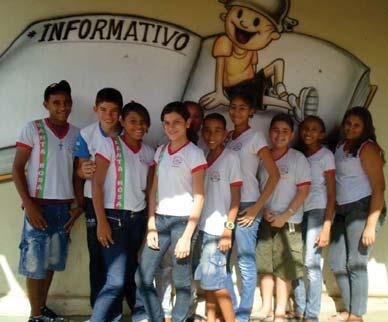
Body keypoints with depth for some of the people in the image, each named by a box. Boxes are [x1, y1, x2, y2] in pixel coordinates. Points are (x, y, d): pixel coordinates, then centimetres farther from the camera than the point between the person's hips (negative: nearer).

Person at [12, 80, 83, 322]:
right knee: (35, 264, 0)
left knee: (51, 262, 11)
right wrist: (29, 205, -12)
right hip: (40, 206, -4)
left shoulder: (77, 134, 9)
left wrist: (79, 204, 3)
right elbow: (17, 169, -5)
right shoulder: (33, 129, -3)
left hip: (65, 208, 4)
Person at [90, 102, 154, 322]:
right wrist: (101, 221, -14)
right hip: (115, 217, -5)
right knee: (117, 278, -11)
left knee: (127, 274, 9)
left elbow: (149, 188, 12)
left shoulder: (149, 152, 8)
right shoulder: (110, 145, -6)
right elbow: (97, 184, -9)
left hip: (138, 218, 5)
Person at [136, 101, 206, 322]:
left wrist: (187, 236, -13)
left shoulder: (194, 153, -5)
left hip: (182, 220, -5)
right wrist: (151, 226, 4)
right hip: (160, 219, 6)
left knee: (182, 281, 2)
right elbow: (154, 190, 13)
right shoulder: (161, 151, 11)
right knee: (143, 278, 3)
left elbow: (199, 198, -8)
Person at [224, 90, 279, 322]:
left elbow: (274, 175, -8)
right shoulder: (227, 138, 13)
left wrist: (257, 207, -11)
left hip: (246, 206, -6)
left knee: (246, 261, -1)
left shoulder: (255, 137, -3)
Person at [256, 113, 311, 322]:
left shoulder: (298, 158, -4)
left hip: (288, 222, -3)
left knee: (283, 268, 0)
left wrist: (285, 216, -13)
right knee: (264, 265, 8)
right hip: (265, 220, 4)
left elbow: (304, 190, -7)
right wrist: (264, 210, -5)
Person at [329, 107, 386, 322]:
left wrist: (371, 224, -19)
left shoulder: (367, 148, -8)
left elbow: (379, 187, -13)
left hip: (362, 208, -7)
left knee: (356, 263, -6)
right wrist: (331, 213, 4)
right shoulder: (340, 146, 12)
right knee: (336, 262, 9)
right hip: (342, 210, 8)